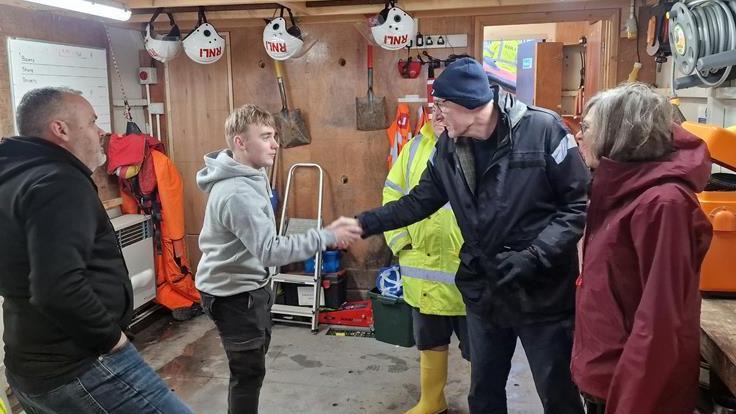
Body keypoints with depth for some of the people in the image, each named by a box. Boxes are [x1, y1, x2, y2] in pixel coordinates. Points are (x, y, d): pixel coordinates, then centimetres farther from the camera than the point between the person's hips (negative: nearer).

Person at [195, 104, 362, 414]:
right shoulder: (237, 193, -31)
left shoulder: (250, 175, 2)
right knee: (249, 370, 3)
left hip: (252, 285, 10)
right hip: (233, 293, -10)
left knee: (255, 360, 25)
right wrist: (328, 237, -35)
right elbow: (270, 251, -36)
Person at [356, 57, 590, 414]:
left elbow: (581, 203, -15)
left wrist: (534, 256, -23)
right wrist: (365, 223, 1)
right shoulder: (447, 148, 0)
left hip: (543, 294, -5)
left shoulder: (542, 129, -18)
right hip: (484, 293, 5)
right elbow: (419, 202, 10)